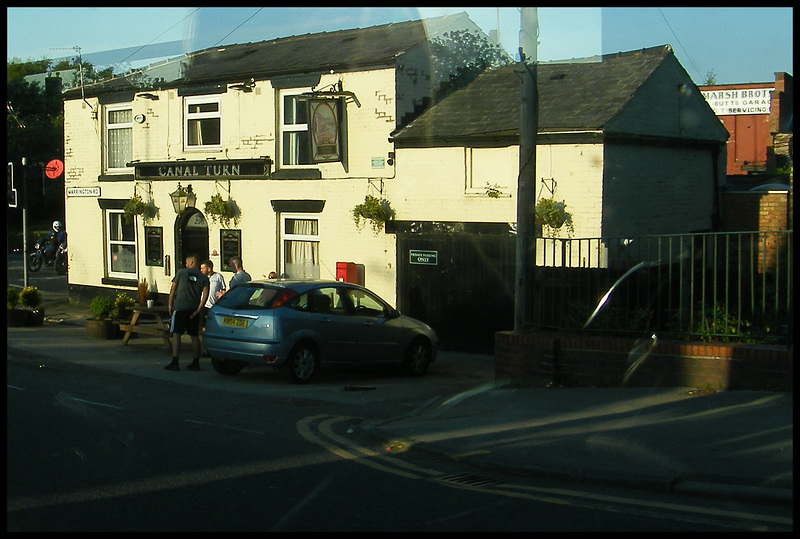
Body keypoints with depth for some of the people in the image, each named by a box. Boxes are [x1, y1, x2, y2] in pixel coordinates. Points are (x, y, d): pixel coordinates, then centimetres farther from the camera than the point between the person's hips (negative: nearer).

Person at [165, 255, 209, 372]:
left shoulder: (181, 272, 3)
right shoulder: (203, 277, 7)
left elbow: (173, 289, 5)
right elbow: (205, 294, -4)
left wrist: (170, 305, 12)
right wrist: (198, 310, -4)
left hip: (180, 308, -3)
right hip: (194, 309, 3)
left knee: (176, 334, -1)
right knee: (194, 336, 9)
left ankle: (175, 363, -7)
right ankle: (196, 363, 10)